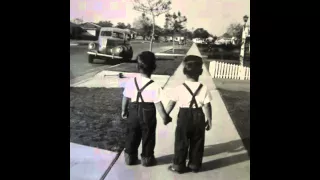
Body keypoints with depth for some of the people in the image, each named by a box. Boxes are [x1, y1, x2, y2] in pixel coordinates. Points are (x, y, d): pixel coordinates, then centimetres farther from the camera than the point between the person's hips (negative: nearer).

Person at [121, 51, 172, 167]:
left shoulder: (131, 82, -9)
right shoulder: (154, 86, -21)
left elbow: (125, 98, 1)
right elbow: (158, 105, -17)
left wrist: (124, 110, 17)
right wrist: (165, 117, -4)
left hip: (133, 112, 3)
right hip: (148, 114, -3)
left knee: (132, 135, 19)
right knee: (148, 137, 15)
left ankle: (130, 157, 31)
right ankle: (147, 158, 28)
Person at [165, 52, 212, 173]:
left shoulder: (179, 88, -12)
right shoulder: (204, 89, -9)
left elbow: (171, 104, -4)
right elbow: (207, 106, -7)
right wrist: (209, 120, 5)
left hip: (184, 117, -1)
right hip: (198, 118, 2)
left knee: (181, 142, 12)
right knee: (197, 143, 16)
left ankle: (179, 165, 20)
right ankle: (195, 165, 27)